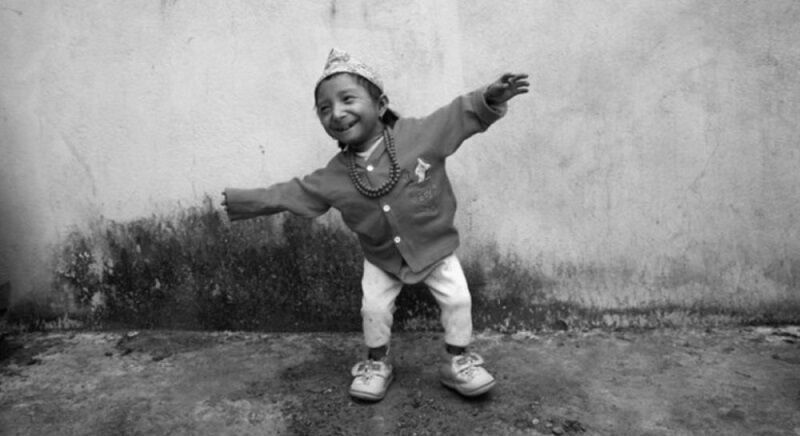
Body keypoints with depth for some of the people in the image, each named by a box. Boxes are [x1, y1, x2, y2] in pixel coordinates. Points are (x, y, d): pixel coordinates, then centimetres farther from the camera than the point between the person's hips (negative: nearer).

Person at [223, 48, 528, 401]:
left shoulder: (418, 134, -23)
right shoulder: (333, 177, -15)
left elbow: (462, 115, -20)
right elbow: (288, 195, -5)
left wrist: (491, 97, -38)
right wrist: (238, 201, -3)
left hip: (435, 246, -1)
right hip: (382, 258, 2)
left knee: (458, 299, 0)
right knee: (374, 308, 5)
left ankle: (458, 361, 23)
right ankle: (377, 363, 32)